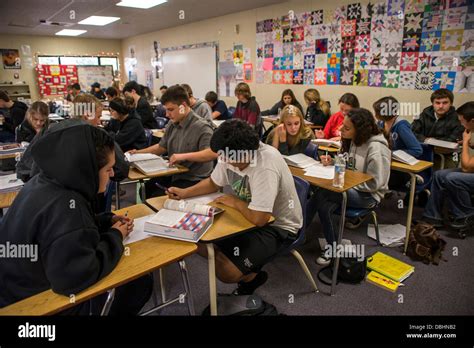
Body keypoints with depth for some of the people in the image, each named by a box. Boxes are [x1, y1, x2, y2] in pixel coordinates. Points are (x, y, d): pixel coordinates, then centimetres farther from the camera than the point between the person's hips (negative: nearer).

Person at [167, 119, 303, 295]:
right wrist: (184, 192, -5)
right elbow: (214, 183, 9)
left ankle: (252, 276, 15)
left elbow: (259, 218, -36)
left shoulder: (266, 167, -35)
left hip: (278, 226, -8)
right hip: (250, 214, 8)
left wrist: (235, 202, -17)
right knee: (198, 240, 3)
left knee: (227, 272, -20)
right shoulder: (230, 155, -10)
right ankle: (248, 267, 18)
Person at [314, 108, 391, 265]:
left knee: (321, 195, -27)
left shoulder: (376, 148, -22)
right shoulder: (352, 140, 3)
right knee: (324, 206, -25)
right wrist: (332, 162, -6)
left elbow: (374, 184, -22)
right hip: (351, 187, 7)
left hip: (368, 195, -7)